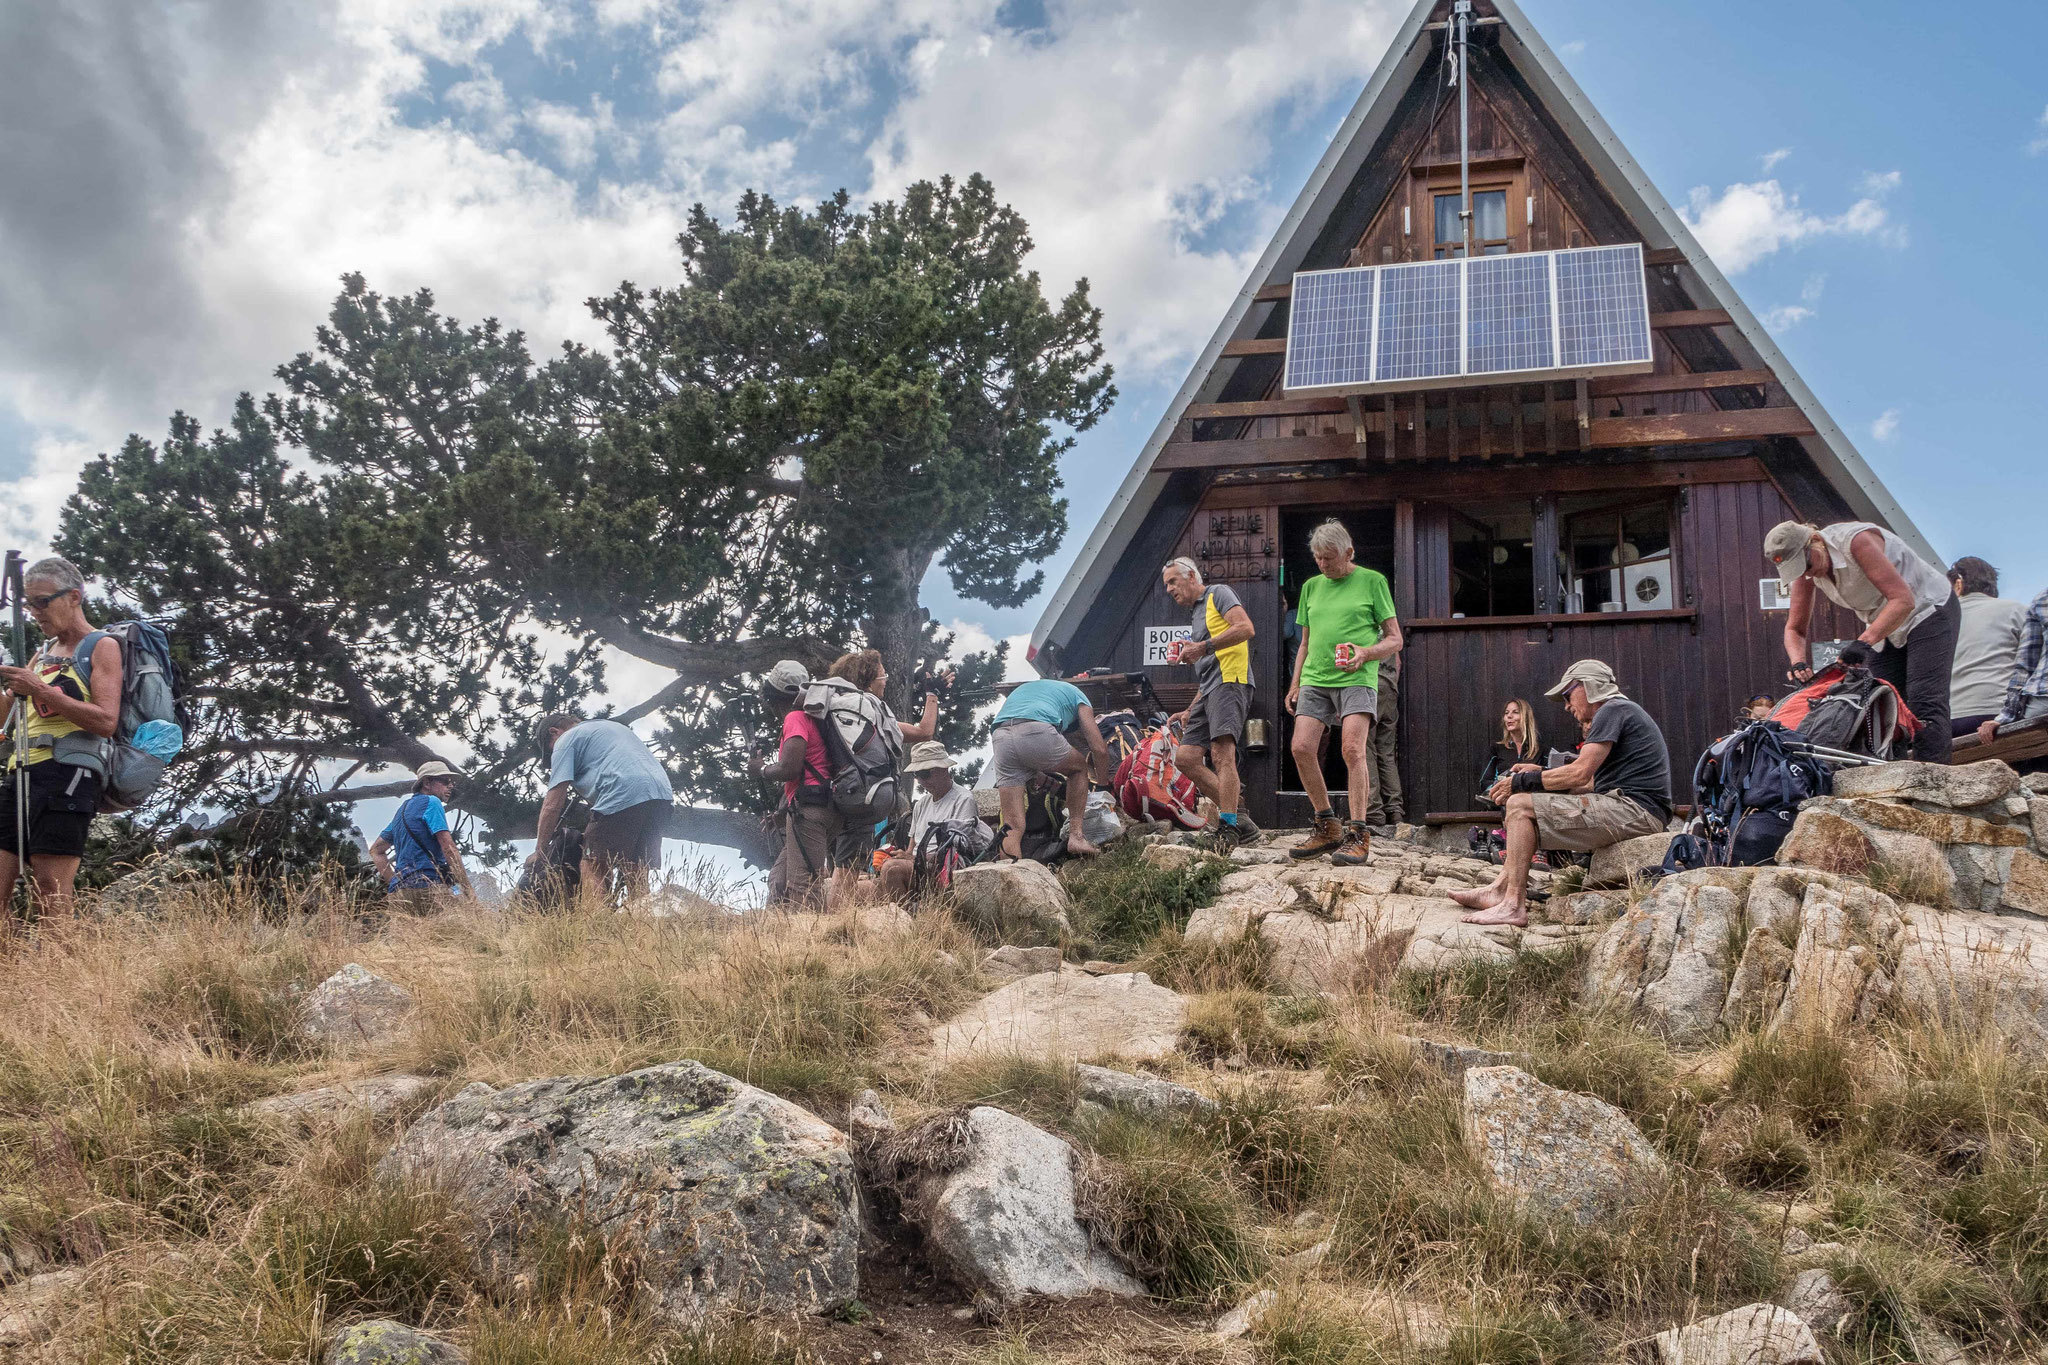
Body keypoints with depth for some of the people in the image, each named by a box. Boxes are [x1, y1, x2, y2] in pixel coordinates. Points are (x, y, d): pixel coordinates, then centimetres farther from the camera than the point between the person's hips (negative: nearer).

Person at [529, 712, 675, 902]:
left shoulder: (566, 740, 14)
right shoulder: (613, 725, 36)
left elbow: (553, 805, 6)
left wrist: (538, 851, 12)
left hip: (623, 797, -7)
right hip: (663, 797, 7)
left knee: (594, 868, -3)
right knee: (636, 876, 10)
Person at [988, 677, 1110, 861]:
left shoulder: (1021, 688, 44)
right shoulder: (1076, 695, 31)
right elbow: (1099, 749, 22)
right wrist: (1104, 784, 37)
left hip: (1000, 737, 4)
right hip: (1037, 732, -4)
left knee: (1012, 826, 5)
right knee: (1079, 768, 27)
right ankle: (1075, 837, 18)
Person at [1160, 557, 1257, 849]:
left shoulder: (1218, 594, 6)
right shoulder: (1199, 613, 32)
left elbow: (1246, 628, -12)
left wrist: (1204, 647, -15)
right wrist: (1191, 710, 24)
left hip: (1230, 682, -10)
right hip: (1208, 693, 10)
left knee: (1222, 753, -22)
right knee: (1185, 756, -2)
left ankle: (1228, 827, -27)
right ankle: (1236, 810, -2)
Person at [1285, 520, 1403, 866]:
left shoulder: (1372, 581, 5)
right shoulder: (1311, 587, 19)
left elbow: (1395, 640, 5)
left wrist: (1366, 652, -14)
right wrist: (1295, 686, 15)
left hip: (1356, 679, -5)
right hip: (1315, 679, 5)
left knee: (1354, 749, -18)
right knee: (1302, 748, -9)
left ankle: (1357, 834, -14)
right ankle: (1327, 828, 5)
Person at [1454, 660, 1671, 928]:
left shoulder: (1612, 710, -6)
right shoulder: (1624, 711, 26)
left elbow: (1580, 773, -16)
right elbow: (1590, 784, 20)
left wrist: (1522, 782, -6)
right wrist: (1537, 774, 14)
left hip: (1633, 810, -11)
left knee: (1520, 806, -13)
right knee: (1532, 806, 17)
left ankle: (1513, 904, -18)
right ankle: (1499, 888, 8)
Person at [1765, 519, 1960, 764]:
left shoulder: (1856, 540, -29)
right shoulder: (1804, 572, -7)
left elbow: (1903, 600, -33)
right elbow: (1794, 629, 1)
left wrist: (1863, 642, -41)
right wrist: (1798, 663, -20)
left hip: (1929, 609, -8)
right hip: (1887, 628, 8)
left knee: (1924, 705, -18)